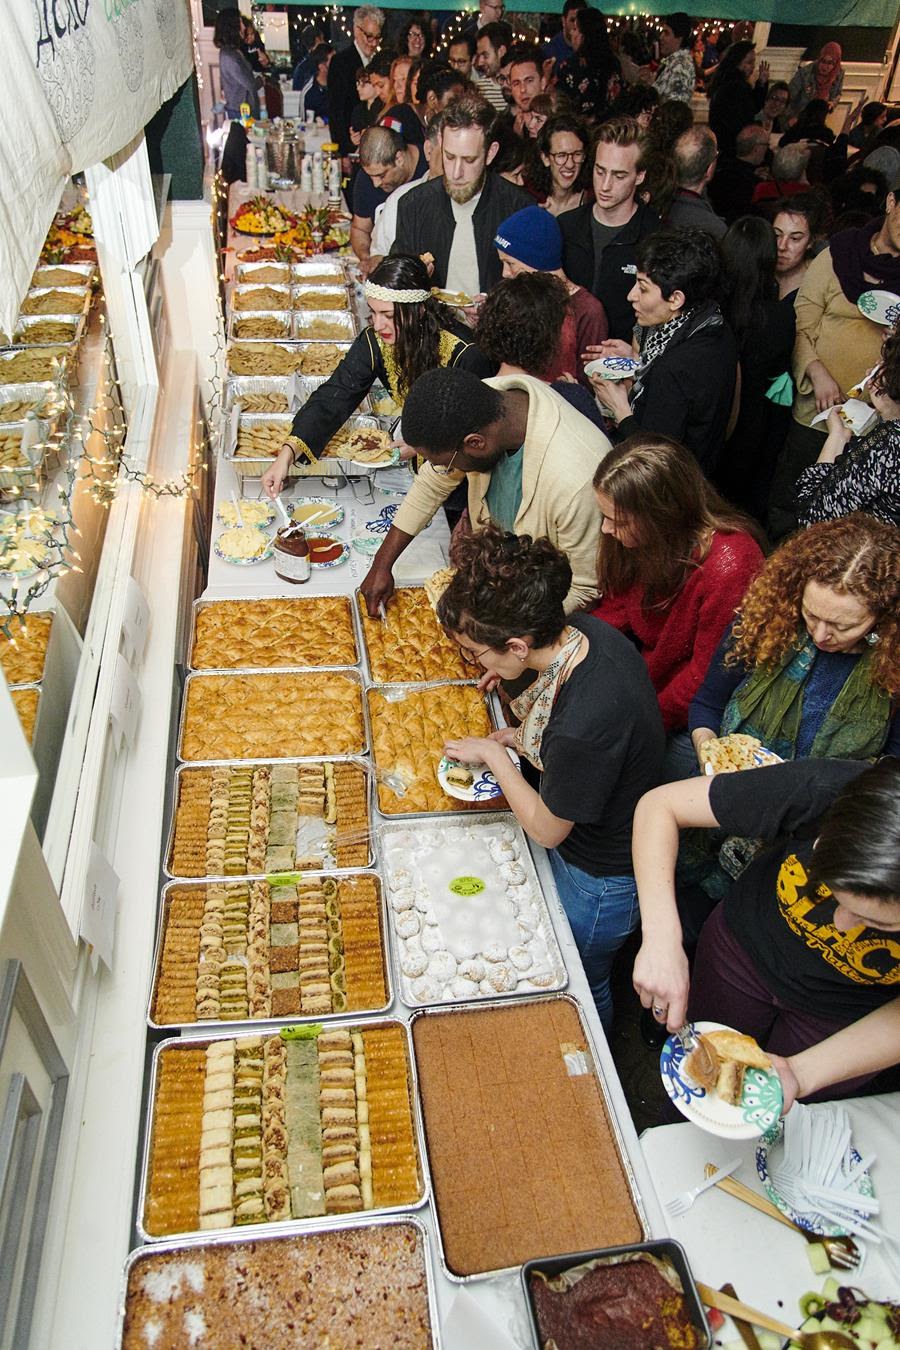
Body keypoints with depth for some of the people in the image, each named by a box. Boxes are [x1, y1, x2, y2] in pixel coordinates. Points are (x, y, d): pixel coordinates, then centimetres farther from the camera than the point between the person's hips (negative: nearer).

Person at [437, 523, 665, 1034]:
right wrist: (522, 737, -7)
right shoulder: (582, 630, -18)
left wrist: (493, 754, -14)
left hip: (601, 882, -8)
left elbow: (546, 829, -24)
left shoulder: (582, 728, -44)